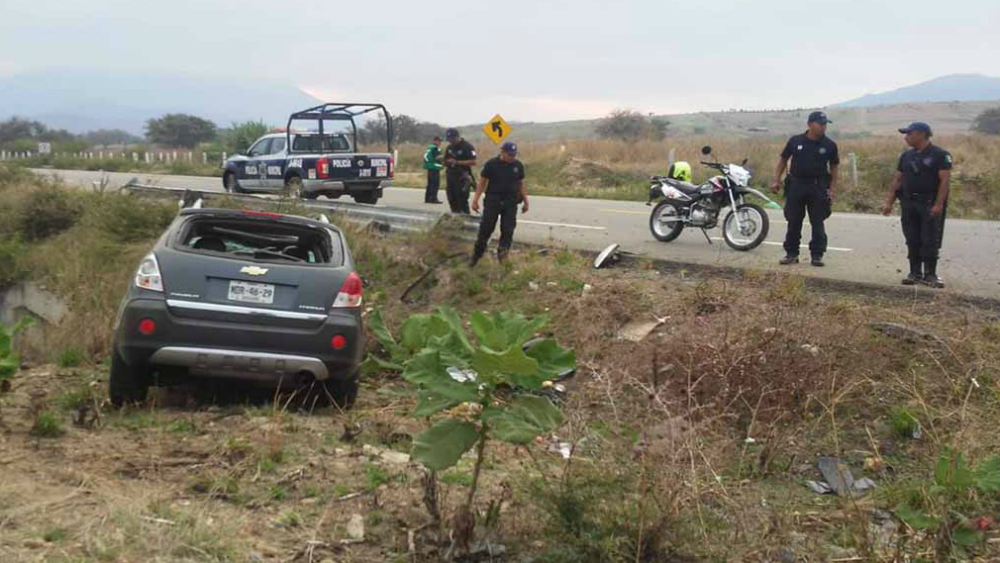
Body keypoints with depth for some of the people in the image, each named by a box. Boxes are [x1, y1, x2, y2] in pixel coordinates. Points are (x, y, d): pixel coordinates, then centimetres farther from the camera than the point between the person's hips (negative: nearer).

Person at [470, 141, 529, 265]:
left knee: (508, 231, -1)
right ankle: (477, 254, 13)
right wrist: (475, 200, -6)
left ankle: (502, 255, 7)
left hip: (510, 203, 2)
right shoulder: (491, 164, -5)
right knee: (485, 228, 0)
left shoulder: (518, 166, 4)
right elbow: (482, 182, -1)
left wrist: (525, 202, 12)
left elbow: (521, 184, 12)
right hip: (492, 201, -2)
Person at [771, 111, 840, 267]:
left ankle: (817, 254, 8)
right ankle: (791, 253, 15)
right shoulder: (795, 141, 0)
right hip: (796, 185, 1)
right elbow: (783, 160, 9)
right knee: (793, 222, 5)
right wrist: (777, 180, 1)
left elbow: (834, 167, 7)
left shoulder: (829, 145, 0)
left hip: (818, 187, 0)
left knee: (818, 223, 0)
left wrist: (832, 190, -1)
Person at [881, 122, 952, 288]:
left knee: (930, 241, -4)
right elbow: (897, 180, 15)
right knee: (912, 241, 7)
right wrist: (889, 202, 8)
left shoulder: (939, 155, -6)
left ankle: (930, 275, 2)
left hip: (930, 205, -6)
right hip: (908, 204, 6)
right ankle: (915, 273, 13)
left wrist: (939, 204, -20)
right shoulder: (906, 156, 13)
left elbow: (945, 180, -12)